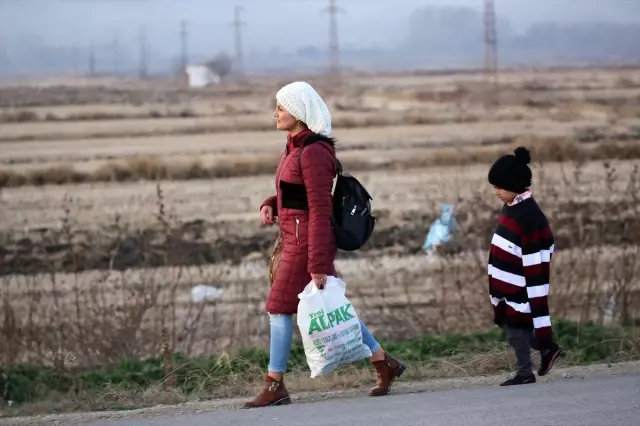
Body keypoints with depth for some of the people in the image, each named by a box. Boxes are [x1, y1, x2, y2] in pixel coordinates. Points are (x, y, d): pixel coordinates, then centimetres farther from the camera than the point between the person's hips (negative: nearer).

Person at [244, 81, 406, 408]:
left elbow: (320, 211, -19)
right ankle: (384, 363, 19)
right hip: (293, 237, 10)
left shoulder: (313, 152, -17)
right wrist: (270, 205, 2)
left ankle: (274, 386, 3)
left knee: (279, 308, -4)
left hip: (307, 241, -10)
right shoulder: (296, 147, 12)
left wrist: (317, 265, -21)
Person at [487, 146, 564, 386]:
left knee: (516, 329, 1)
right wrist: (499, 288, 22)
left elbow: (535, 261, -22)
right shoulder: (512, 207, 6)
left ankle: (525, 374, 14)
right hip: (509, 284, 9)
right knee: (510, 324, 15)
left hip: (520, 286, -9)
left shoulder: (528, 215, -22)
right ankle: (546, 348, 29)